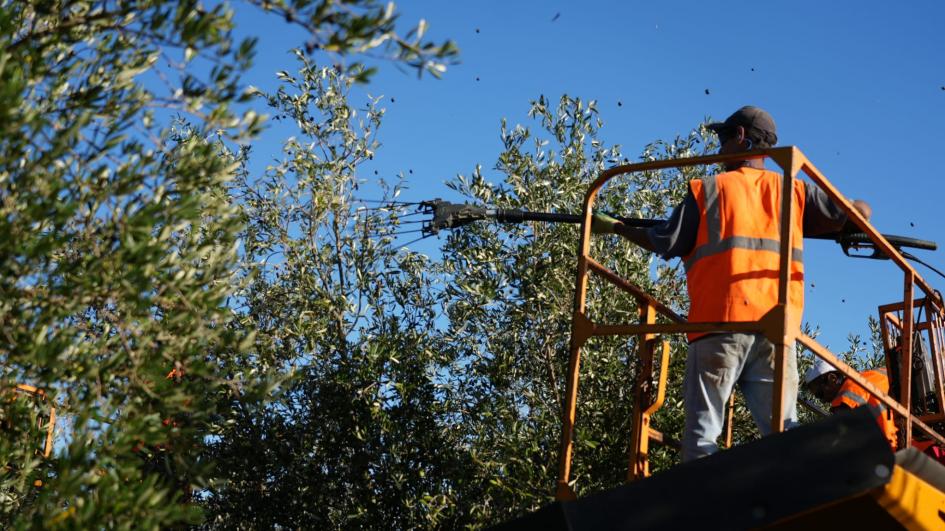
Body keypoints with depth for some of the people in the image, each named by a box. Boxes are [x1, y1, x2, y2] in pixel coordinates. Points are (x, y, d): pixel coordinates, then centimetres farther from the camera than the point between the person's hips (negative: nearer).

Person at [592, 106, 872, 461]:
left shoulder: (707, 190, 9)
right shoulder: (793, 190, 15)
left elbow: (666, 244, 8)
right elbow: (859, 212, 12)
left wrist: (615, 227, 24)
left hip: (718, 322, -2)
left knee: (701, 434, -1)